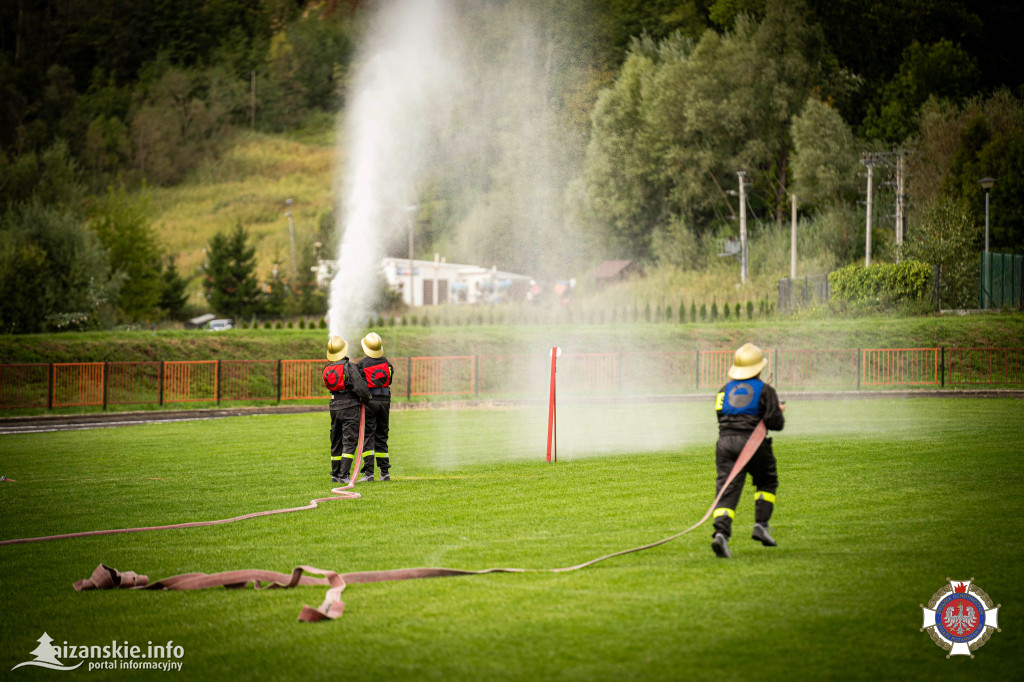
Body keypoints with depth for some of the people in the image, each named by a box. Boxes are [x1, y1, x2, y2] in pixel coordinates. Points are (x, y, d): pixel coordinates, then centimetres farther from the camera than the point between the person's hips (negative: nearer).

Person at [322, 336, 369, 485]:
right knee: (349, 441, -6)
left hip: (334, 407, 6)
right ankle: (344, 475, -13)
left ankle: (335, 474, 23)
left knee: (336, 442, 16)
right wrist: (366, 398, 4)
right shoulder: (349, 367, -14)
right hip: (350, 406, -6)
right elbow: (360, 387, -17)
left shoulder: (327, 369, 5)